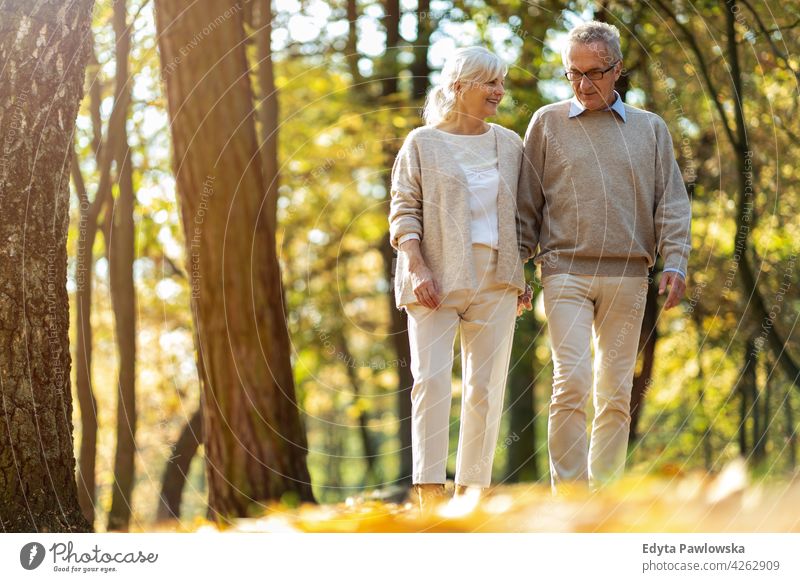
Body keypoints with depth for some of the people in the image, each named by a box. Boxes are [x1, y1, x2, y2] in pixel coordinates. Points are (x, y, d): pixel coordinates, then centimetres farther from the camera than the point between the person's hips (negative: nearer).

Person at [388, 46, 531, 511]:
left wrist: (522, 276, 9)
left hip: (494, 280, 4)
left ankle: (472, 491, 7)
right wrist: (417, 268, -14)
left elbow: (518, 215, 17)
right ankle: (429, 492, -13)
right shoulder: (423, 143, 3)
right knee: (431, 379, -12)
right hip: (437, 278, -3)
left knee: (486, 386, 2)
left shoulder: (509, 145, 13)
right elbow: (404, 211, -1)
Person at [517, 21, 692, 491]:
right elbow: (527, 202, 10)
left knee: (616, 393, 4)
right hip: (566, 271, -2)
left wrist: (675, 262, -2)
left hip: (628, 276, 2)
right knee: (571, 383, -13)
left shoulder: (650, 128, 13)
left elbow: (672, 202, 10)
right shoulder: (548, 123, 9)